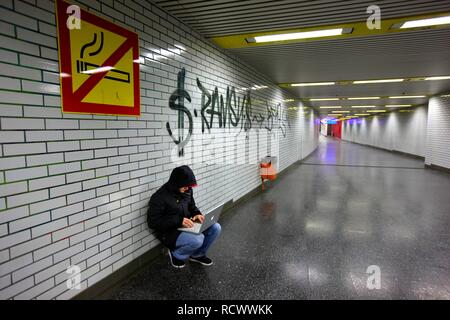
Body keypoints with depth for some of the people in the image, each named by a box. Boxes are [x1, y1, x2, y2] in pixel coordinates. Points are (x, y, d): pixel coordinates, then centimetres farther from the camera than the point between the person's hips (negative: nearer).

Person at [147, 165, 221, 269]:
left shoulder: (187, 190, -1)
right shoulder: (160, 197, -22)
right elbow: (152, 222, -22)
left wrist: (197, 214, -8)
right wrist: (179, 220, -28)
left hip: (186, 225, 7)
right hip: (169, 231, -7)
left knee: (215, 228, -6)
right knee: (198, 240, -31)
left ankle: (198, 254, 15)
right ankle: (176, 255, 1)